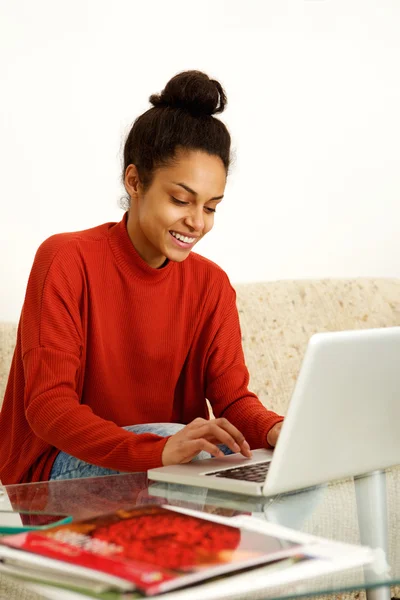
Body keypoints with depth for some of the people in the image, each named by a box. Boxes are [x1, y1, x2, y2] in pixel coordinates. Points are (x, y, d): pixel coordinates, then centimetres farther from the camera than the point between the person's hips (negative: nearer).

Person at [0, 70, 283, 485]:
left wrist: (275, 430, -28)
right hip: (57, 466, -4)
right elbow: (48, 405, -23)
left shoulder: (211, 284, 2)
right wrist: (160, 450, -40)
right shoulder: (66, 260, -14)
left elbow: (232, 396, -2)